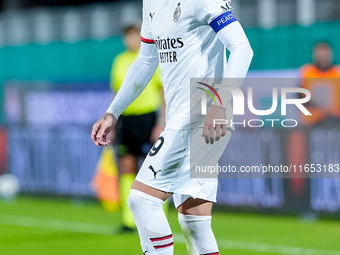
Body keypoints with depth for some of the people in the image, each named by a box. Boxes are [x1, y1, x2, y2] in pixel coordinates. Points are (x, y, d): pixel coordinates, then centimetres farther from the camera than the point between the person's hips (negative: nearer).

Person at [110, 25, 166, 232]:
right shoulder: (119, 61, 14)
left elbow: (164, 92, -2)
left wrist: (162, 123, -10)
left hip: (148, 118, -5)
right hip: (125, 119, 5)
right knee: (127, 168, -1)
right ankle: (129, 220, 2)